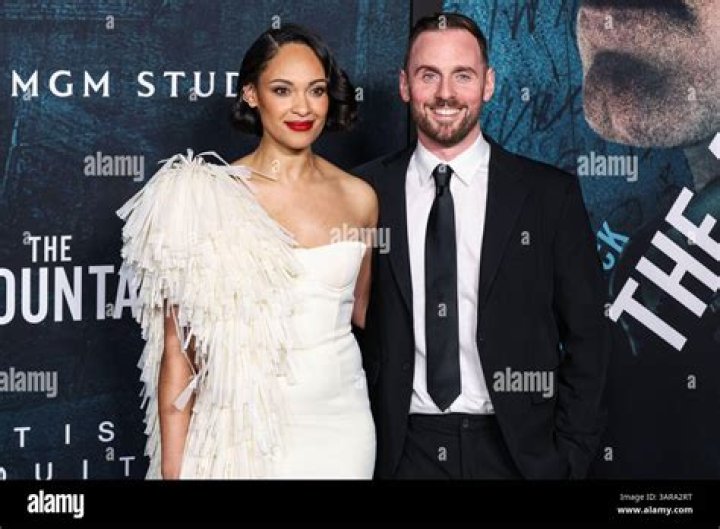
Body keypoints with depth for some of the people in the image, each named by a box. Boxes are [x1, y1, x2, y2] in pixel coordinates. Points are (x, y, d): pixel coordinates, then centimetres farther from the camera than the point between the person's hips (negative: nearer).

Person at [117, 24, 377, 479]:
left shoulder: (359, 198, 1)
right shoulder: (205, 196, -8)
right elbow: (178, 345, -7)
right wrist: (172, 467, -9)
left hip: (342, 424, 3)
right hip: (241, 428, -3)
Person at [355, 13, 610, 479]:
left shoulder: (551, 194, -3)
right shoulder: (368, 193, -1)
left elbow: (586, 336, 0)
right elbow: (355, 327, 4)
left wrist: (572, 455, -5)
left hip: (514, 450, 0)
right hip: (402, 451, 1)